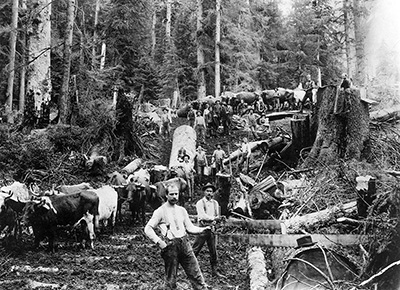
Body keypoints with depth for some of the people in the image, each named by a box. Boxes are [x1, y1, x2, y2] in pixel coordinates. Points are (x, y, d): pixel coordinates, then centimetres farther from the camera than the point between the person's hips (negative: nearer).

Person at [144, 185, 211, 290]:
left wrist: (203, 229, -3)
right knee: (170, 278, 5)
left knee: (195, 273, 2)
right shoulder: (160, 211, -2)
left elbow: (190, 228, 13)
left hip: (184, 243, 4)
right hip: (170, 246, -4)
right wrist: (159, 242, -13)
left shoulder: (182, 210, 13)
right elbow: (148, 229, -5)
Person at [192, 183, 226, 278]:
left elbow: (218, 216, 9)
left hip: (212, 228, 5)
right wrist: (214, 218, -23)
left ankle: (215, 271, 12)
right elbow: (202, 216, -14)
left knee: (213, 251, 5)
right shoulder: (200, 203, -2)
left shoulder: (215, 203, 13)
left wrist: (214, 221, -12)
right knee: (195, 249, -4)